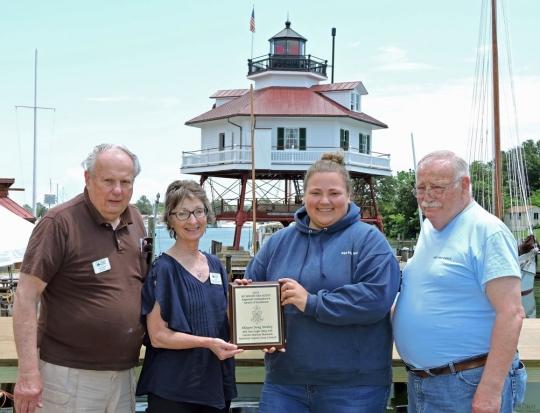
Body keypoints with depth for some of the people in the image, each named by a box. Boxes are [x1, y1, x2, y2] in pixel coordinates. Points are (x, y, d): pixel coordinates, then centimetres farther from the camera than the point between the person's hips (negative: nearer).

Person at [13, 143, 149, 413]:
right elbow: (26, 296, -15)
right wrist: (28, 373, -20)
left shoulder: (135, 219, 5)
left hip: (124, 373, 6)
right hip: (70, 375, -6)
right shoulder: (59, 223, -13)